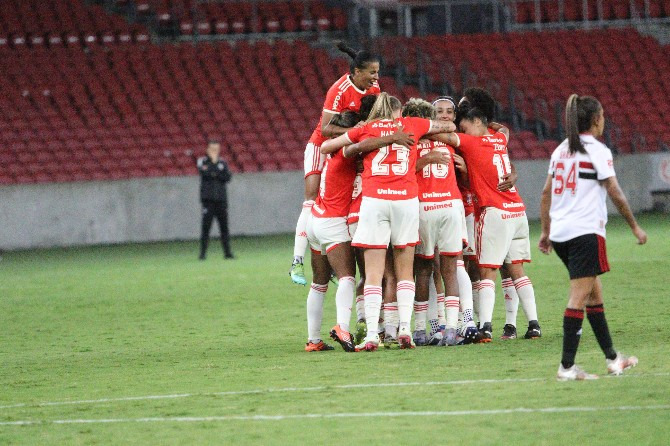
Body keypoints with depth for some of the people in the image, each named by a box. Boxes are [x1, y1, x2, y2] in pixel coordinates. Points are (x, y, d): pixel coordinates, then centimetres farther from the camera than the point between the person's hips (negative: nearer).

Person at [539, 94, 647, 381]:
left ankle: (612, 358, 23)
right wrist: (635, 227, 2)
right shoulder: (597, 151, -7)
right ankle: (567, 367, -14)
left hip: (559, 233, 8)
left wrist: (546, 231, 18)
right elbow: (615, 195, -7)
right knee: (579, 296, -9)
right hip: (586, 232, -8)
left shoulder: (561, 150, 14)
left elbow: (546, 193, 14)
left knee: (594, 293, 16)